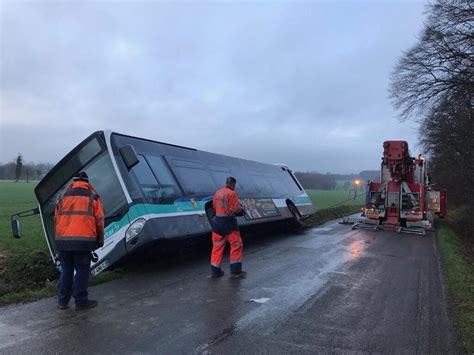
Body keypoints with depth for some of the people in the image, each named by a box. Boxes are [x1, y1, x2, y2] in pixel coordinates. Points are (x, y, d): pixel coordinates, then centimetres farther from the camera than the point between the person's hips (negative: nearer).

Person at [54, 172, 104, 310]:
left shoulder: (63, 197, 13)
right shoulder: (93, 197, 3)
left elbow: (56, 220, 14)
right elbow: (99, 221, 2)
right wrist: (100, 240, 13)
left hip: (62, 240, 4)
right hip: (83, 240, -4)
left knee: (66, 270, 16)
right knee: (82, 271, 6)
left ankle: (62, 301, 24)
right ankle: (81, 302, 12)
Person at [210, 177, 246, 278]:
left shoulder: (217, 193, 10)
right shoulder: (232, 193, -12)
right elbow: (236, 209, -15)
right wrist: (241, 209, 5)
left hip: (217, 221, 7)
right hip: (228, 222, -7)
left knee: (217, 246, 12)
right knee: (236, 245, 5)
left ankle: (215, 270, 16)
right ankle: (235, 270, 8)